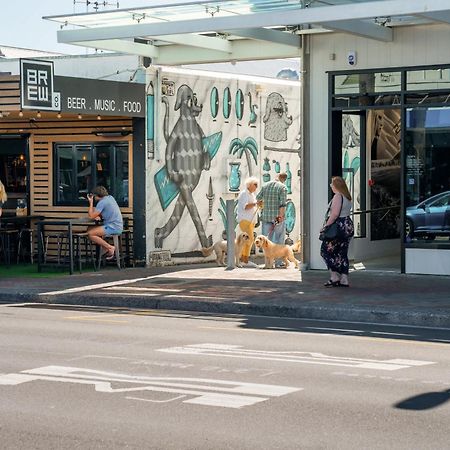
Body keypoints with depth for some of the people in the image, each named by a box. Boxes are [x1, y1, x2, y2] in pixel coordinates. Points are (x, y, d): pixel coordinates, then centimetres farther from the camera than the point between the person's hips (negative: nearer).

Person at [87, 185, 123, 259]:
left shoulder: (102, 202, -14)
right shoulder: (110, 197, 14)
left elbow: (91, 216, -14)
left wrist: (91, 202, -5)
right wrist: (98, 216, 7)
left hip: (113, 228, -10)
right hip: (118, 226, 10)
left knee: (90, 234, -15)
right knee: (90, 229, 15)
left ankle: (110, 248, -11)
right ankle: (109, 250, 7)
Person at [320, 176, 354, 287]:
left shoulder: (338, 196, -14)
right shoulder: (347, 197, 15)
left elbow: (335, 214, -22)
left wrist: (326, 226, -18)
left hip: (339, 227, -9)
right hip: (348, 226, 10)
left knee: (326, 250, -1)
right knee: (342, 253, 10)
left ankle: (334, 277, -4)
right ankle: (344, 279, 8)